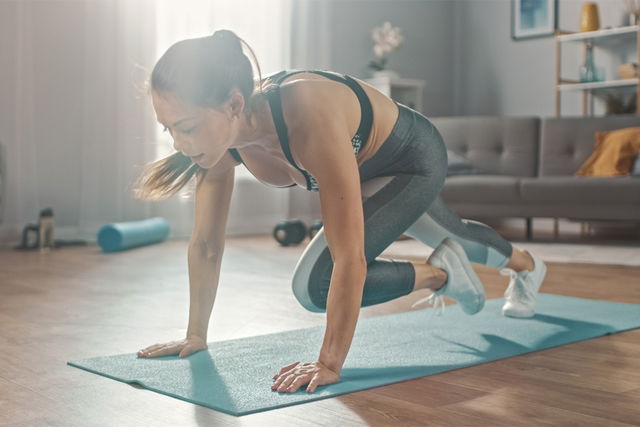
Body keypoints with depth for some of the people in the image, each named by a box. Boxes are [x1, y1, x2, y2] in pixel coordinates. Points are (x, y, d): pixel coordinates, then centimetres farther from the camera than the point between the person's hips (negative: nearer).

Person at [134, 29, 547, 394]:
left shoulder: (309, 119, -46)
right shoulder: (221, 130, -26)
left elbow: (349, 260, -44)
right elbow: (206, 243, -14)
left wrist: (329, 364, -40)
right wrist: (196, 336, -9)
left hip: (414, 158, -6)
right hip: (366, 169, 7)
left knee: (314, 285, -19)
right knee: (450, 235, 32)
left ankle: (442, 273, 6)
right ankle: (526, 265, 66)